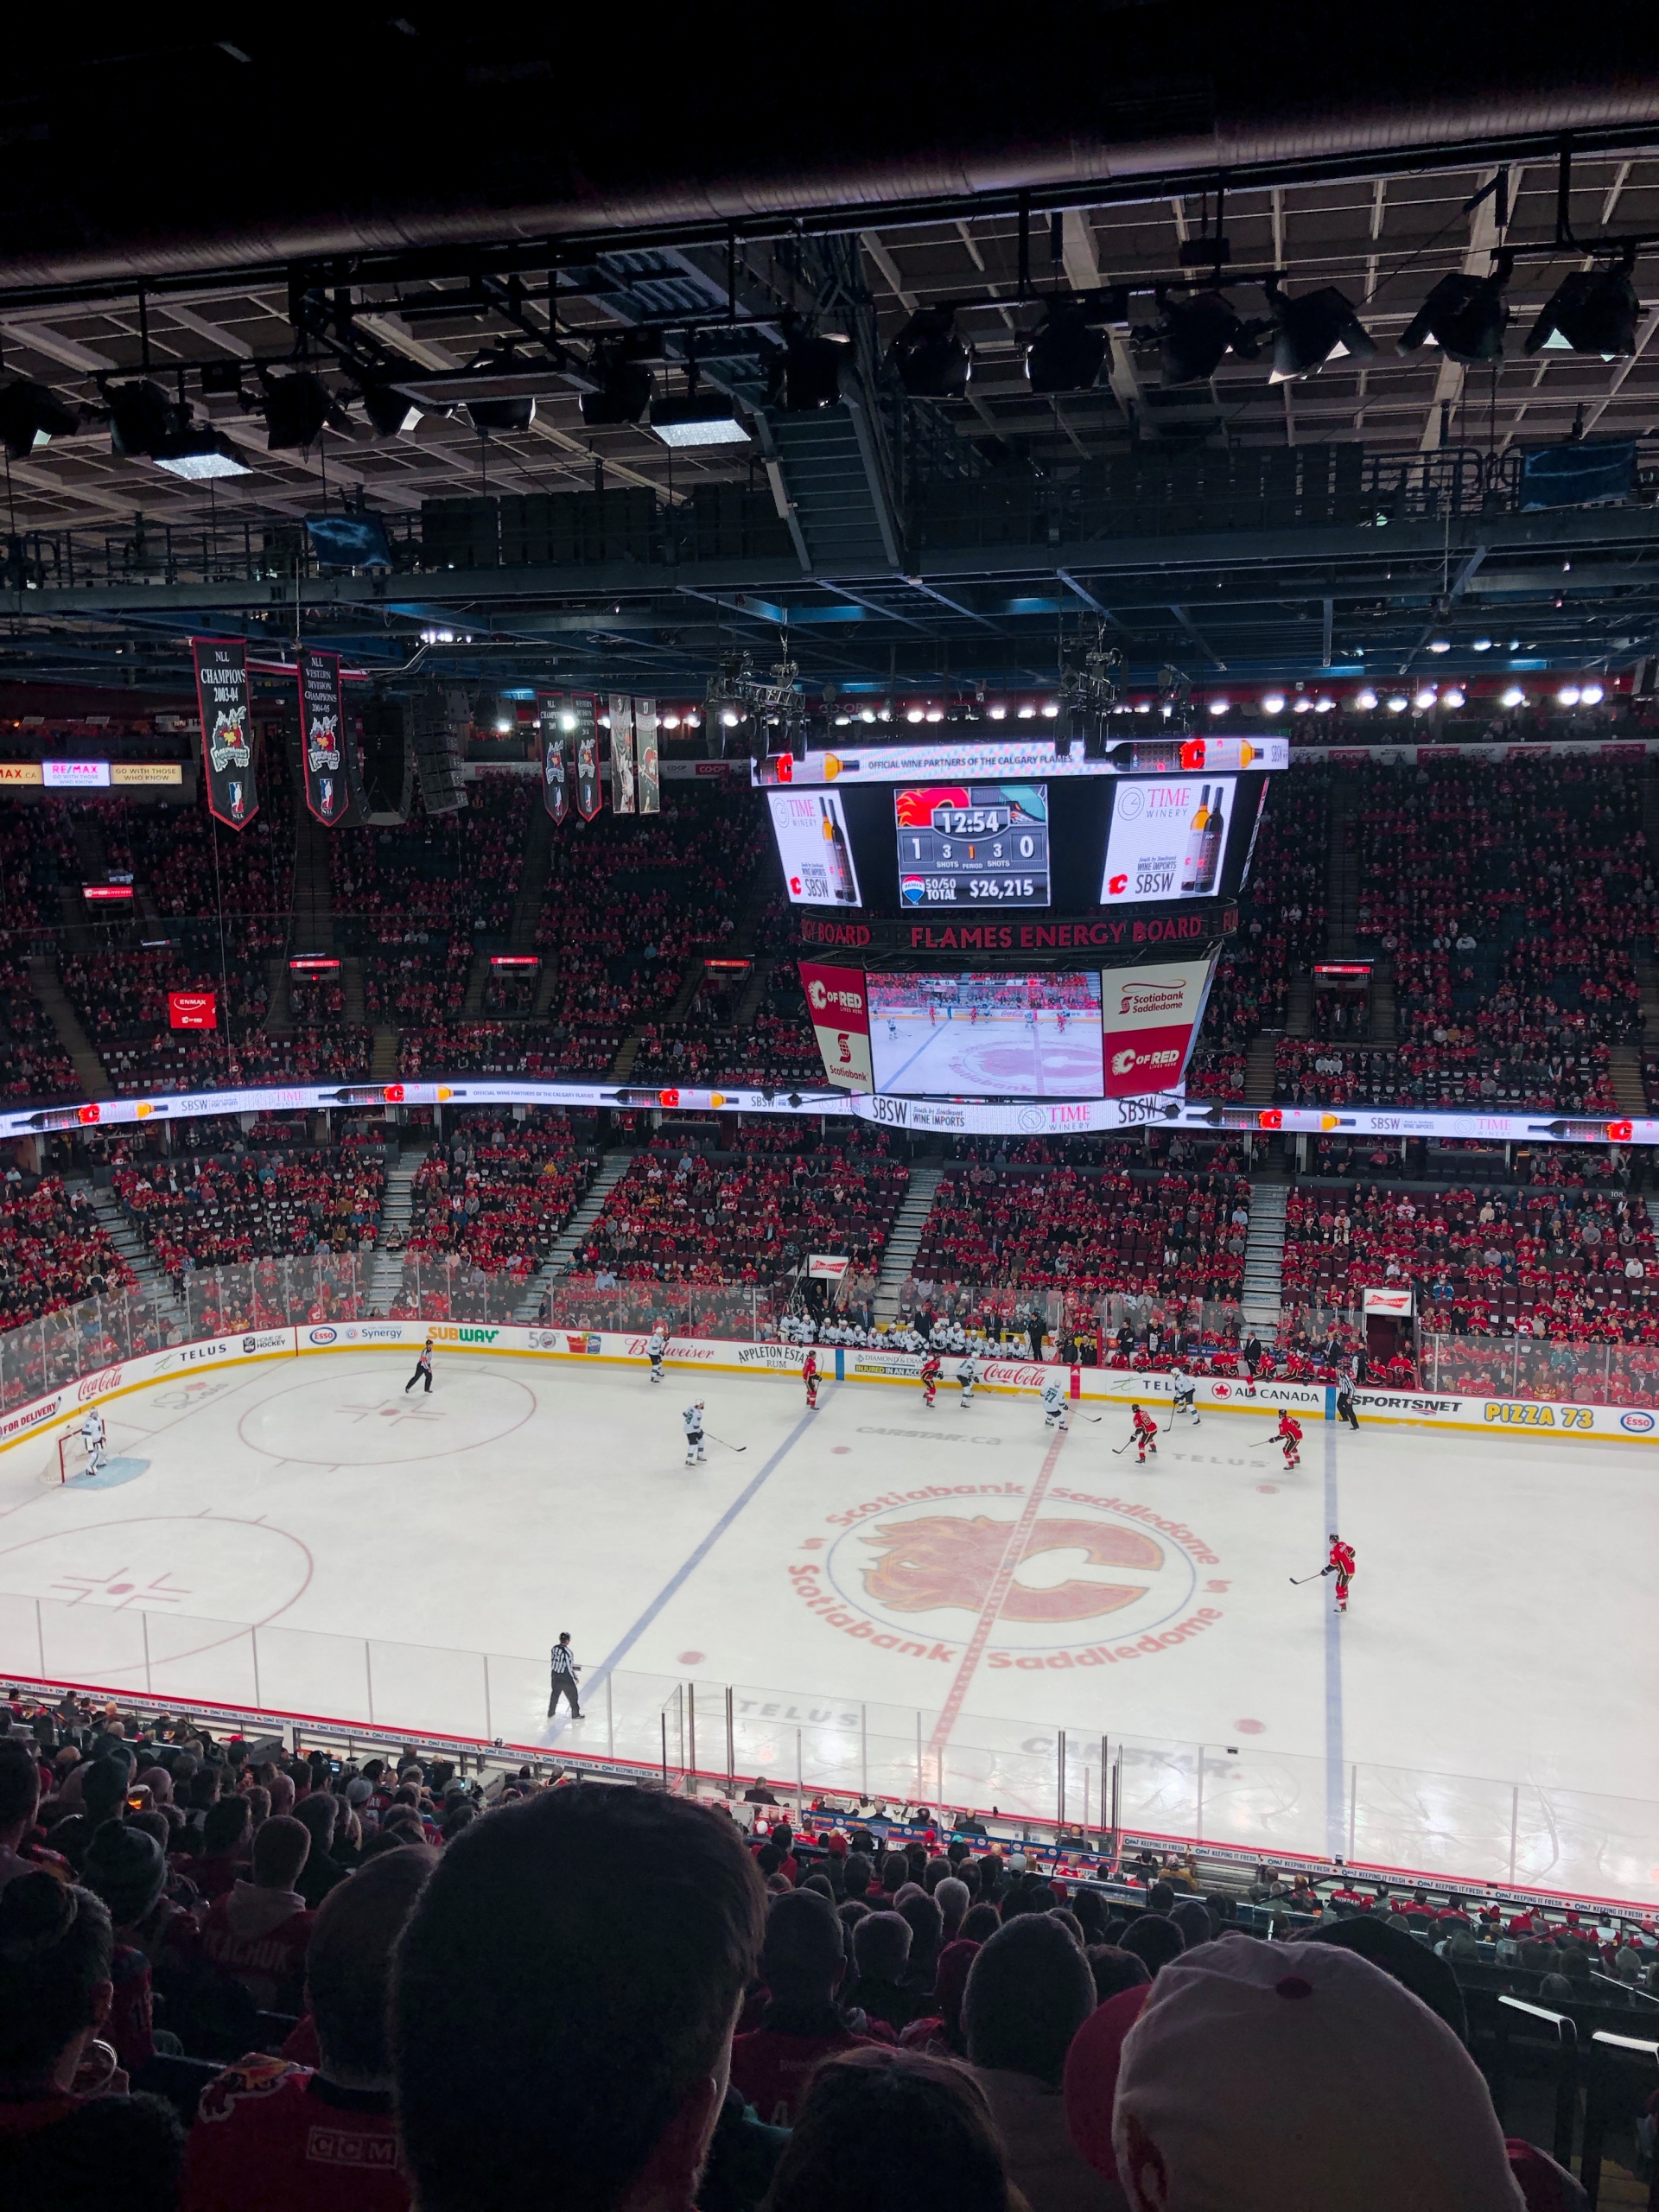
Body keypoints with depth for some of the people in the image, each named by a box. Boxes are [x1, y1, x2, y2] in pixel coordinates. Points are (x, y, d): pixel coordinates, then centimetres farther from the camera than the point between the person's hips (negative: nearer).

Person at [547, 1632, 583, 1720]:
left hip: (555, 1675, 7)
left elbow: (552, 1662, 8)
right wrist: (575, 1677, -6)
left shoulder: (554, 1648, -5)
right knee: (572, 1695, 10)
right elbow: (569, 1667, -20)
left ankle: (550, 1713, 36)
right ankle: (575, 1714, 20)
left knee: (555, 1693, 24)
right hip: (565, 1677, -7)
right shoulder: (568, 1652, -26)